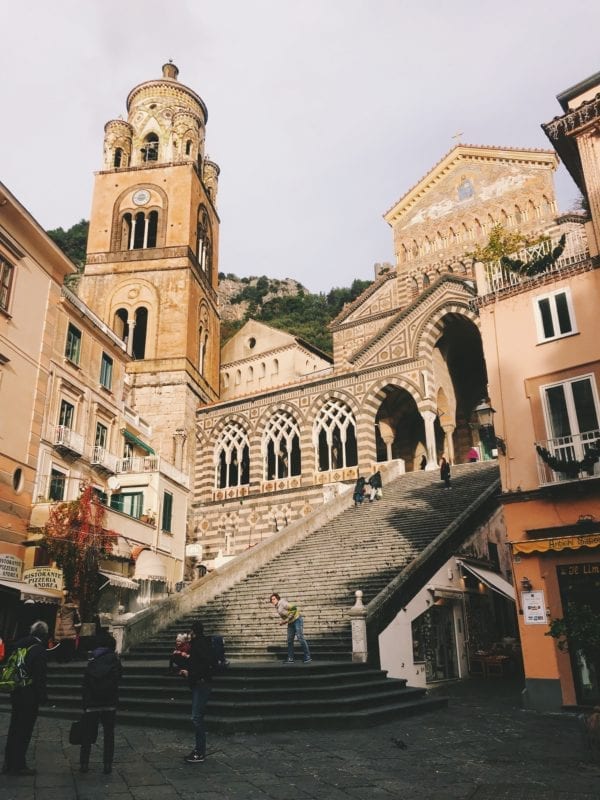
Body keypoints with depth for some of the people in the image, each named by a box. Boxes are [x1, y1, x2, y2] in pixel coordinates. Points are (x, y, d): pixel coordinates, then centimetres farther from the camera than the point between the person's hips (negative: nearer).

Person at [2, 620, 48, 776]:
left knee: (14, 728, 17)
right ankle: (18, 765, 10)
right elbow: (40, 676, -17)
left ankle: (8, 763, 26)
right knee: (24, 730, 3)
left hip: (16, 693, 7)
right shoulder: (39, 649, -17)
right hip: (30, 696, -7)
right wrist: (42, 696, -9)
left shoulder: (19, 644, 6)